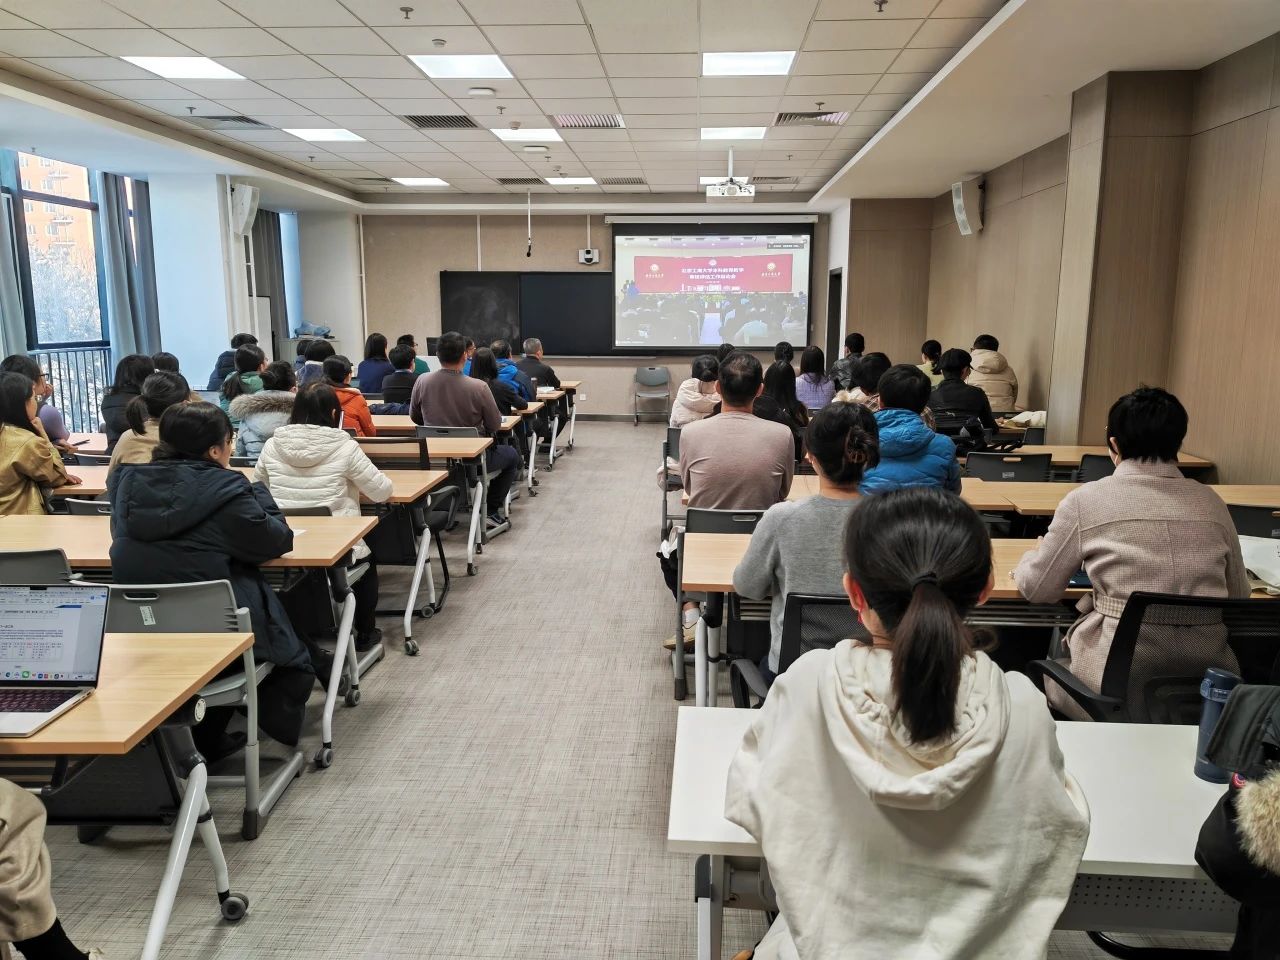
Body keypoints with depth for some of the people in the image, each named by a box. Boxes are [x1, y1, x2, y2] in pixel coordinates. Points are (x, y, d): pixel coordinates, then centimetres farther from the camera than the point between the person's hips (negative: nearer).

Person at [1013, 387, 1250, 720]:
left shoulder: (1087, 499, -4)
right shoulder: (1211, 502, 6)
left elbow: (1037, 590, 4)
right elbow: (1239, 595, 17)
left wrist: (1027, 561, 25)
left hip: (1119, 684, -4)